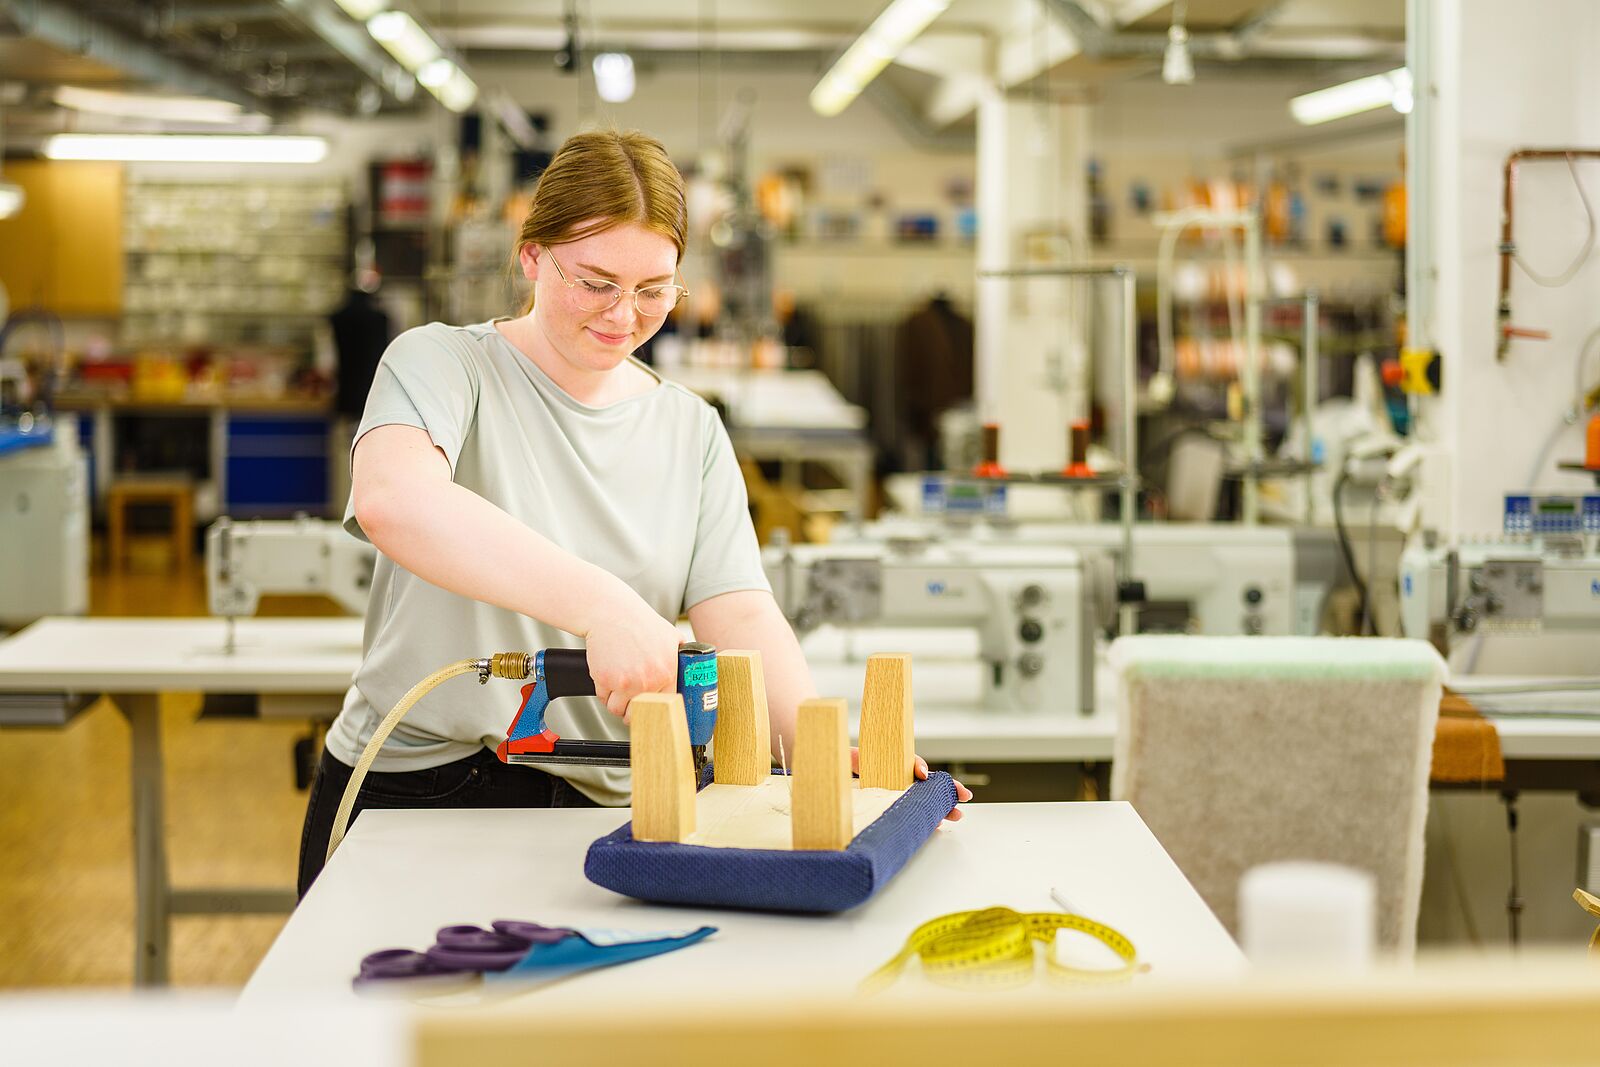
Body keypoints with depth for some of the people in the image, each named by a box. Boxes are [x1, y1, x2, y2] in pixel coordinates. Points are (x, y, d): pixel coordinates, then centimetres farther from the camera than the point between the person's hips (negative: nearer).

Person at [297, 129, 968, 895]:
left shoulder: (692, 431, 14)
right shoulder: (442, 364, -2)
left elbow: (739, 616, 3)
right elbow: (392, 501, -25)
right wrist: (602, 604, -36)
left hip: (605, 807, 4)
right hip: (418, 796, -4)